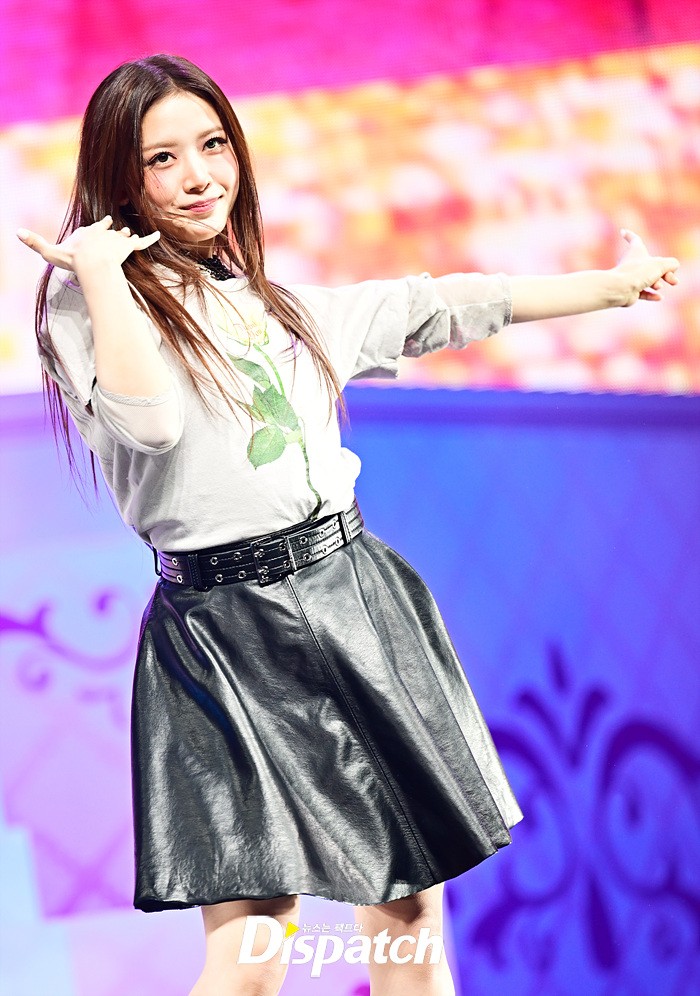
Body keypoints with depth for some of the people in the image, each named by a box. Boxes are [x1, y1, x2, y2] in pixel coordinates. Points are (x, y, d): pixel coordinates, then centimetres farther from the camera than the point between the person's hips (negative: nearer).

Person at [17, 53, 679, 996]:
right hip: (227, 630, -6)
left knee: (408, 916, 7)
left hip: (355, 595, 6)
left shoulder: (281, 304, 17)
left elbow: (442, 306, 23)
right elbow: (150, 419, -22)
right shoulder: (89, 301, -2)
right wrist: (102, 270, -13)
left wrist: (615, 283, 25)